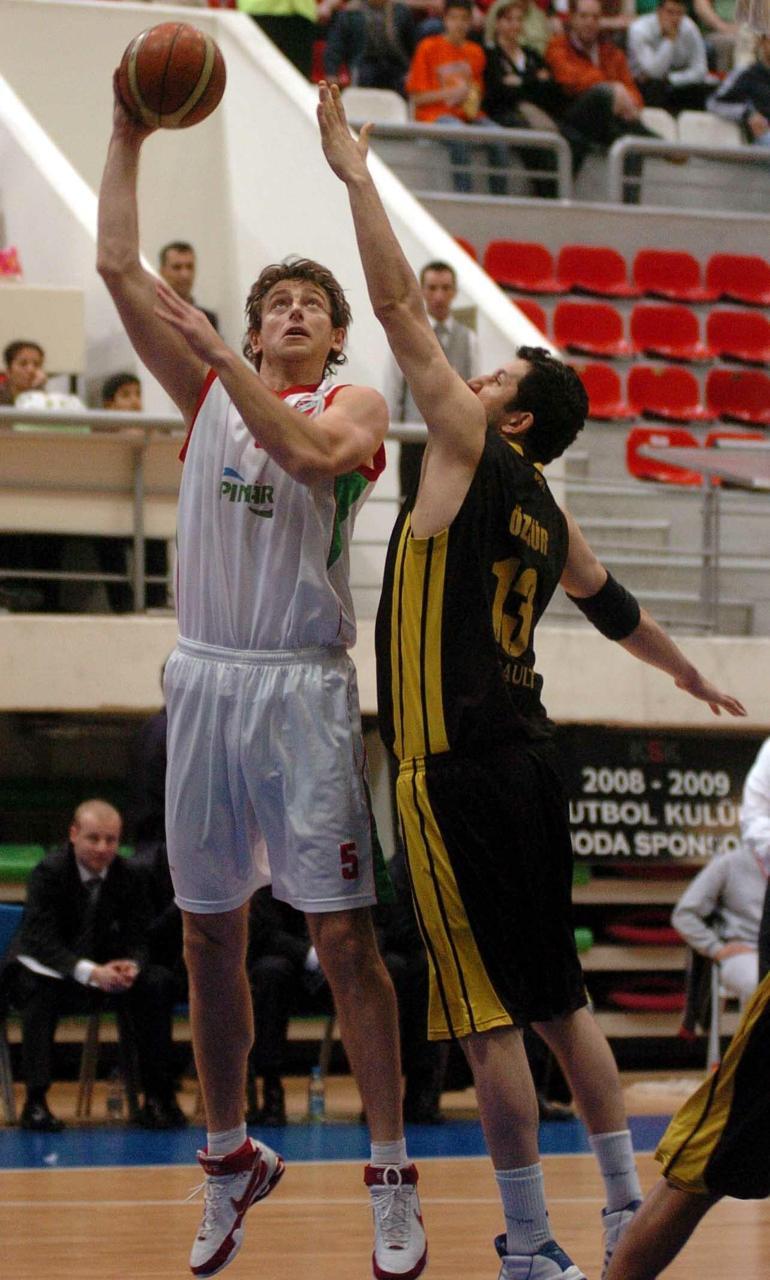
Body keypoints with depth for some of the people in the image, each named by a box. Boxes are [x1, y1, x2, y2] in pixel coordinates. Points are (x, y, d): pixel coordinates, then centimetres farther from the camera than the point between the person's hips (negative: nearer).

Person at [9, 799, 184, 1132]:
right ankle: (35, 1101, -36)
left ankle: (157, 1098, -16)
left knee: (158, 983, -20)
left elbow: (138, 937, -3)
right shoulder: (49, 873, -18)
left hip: (104, 970, 4)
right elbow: (41, 940, -28)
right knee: (39, 989, -39)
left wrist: (132, 966, -29)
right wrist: (90, 972, -42)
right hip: (51, 972, -4)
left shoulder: (126, 876, -4)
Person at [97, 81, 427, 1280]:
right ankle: (231, 1162, 21)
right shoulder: (209, 391, 13)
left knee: (343, 934, -7)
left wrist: (220, 355, -20)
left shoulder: (354, 405, 3)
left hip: (302, 686, -4)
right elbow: (117, 267, 6)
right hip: (206, 676, 4)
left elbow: (307, 451, -21)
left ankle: (392, 1179, -3)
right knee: (210, 935, 8)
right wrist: (128, 137, 2)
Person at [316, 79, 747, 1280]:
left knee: (489, 1011, -5)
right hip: (527, 761, 8)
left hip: (458, 767, -8)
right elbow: (620, 610, 30)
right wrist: (692, 676, 49)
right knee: (559, 996, 16)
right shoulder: (547, 516, 14)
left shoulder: (473, 457, -7)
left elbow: (402, 308, -8)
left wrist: (356, 173, -3)